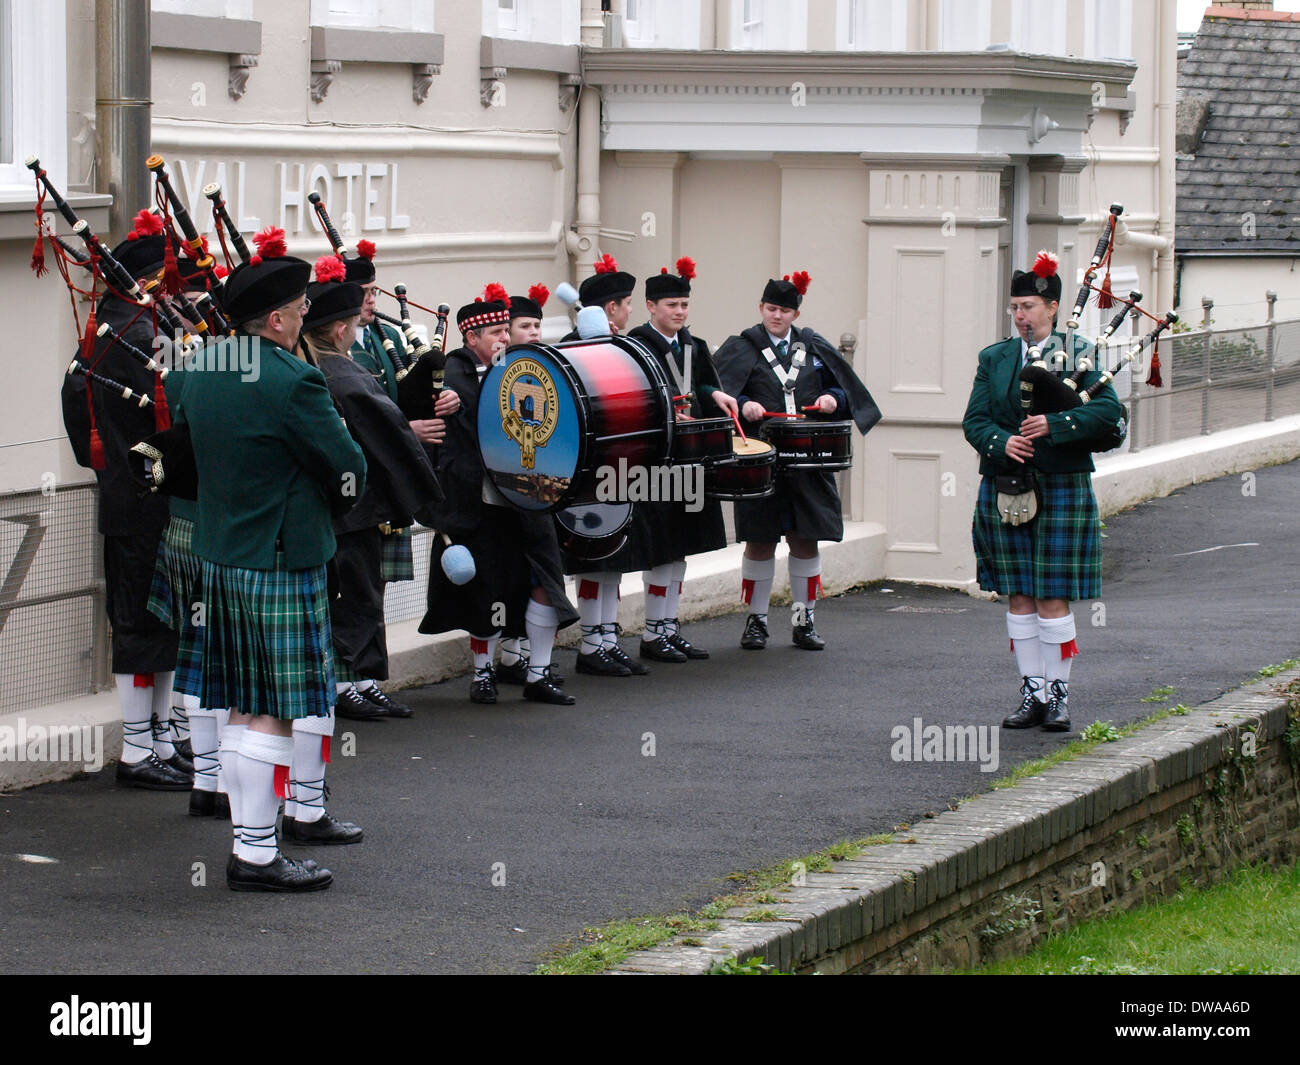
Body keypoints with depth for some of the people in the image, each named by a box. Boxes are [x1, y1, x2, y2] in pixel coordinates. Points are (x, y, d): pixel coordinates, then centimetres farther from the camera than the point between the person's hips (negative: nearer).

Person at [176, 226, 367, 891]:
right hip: (281, 563, -8)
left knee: (245, 711, 13)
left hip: (218, 557, 8)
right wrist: (336, 501, 9)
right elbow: (347, 468, -12)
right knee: (273, 713, -3)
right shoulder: (292, 381, -18)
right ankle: (256, 856, -1)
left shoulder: (199, 375, 6)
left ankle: (248, 844, 17)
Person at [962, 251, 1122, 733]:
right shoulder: (994, 358, 10)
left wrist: (1054, 425, -23)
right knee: (1018, 597, 6)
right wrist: (1002, 442, -17)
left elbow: (1108, 409, -11)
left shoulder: (1079, 355, 1)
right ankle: (1032, 694, 13)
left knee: (1054, 598, -3)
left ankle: (1058, 695, 6)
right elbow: (974, 421, 4)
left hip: (1062, 489, -3)